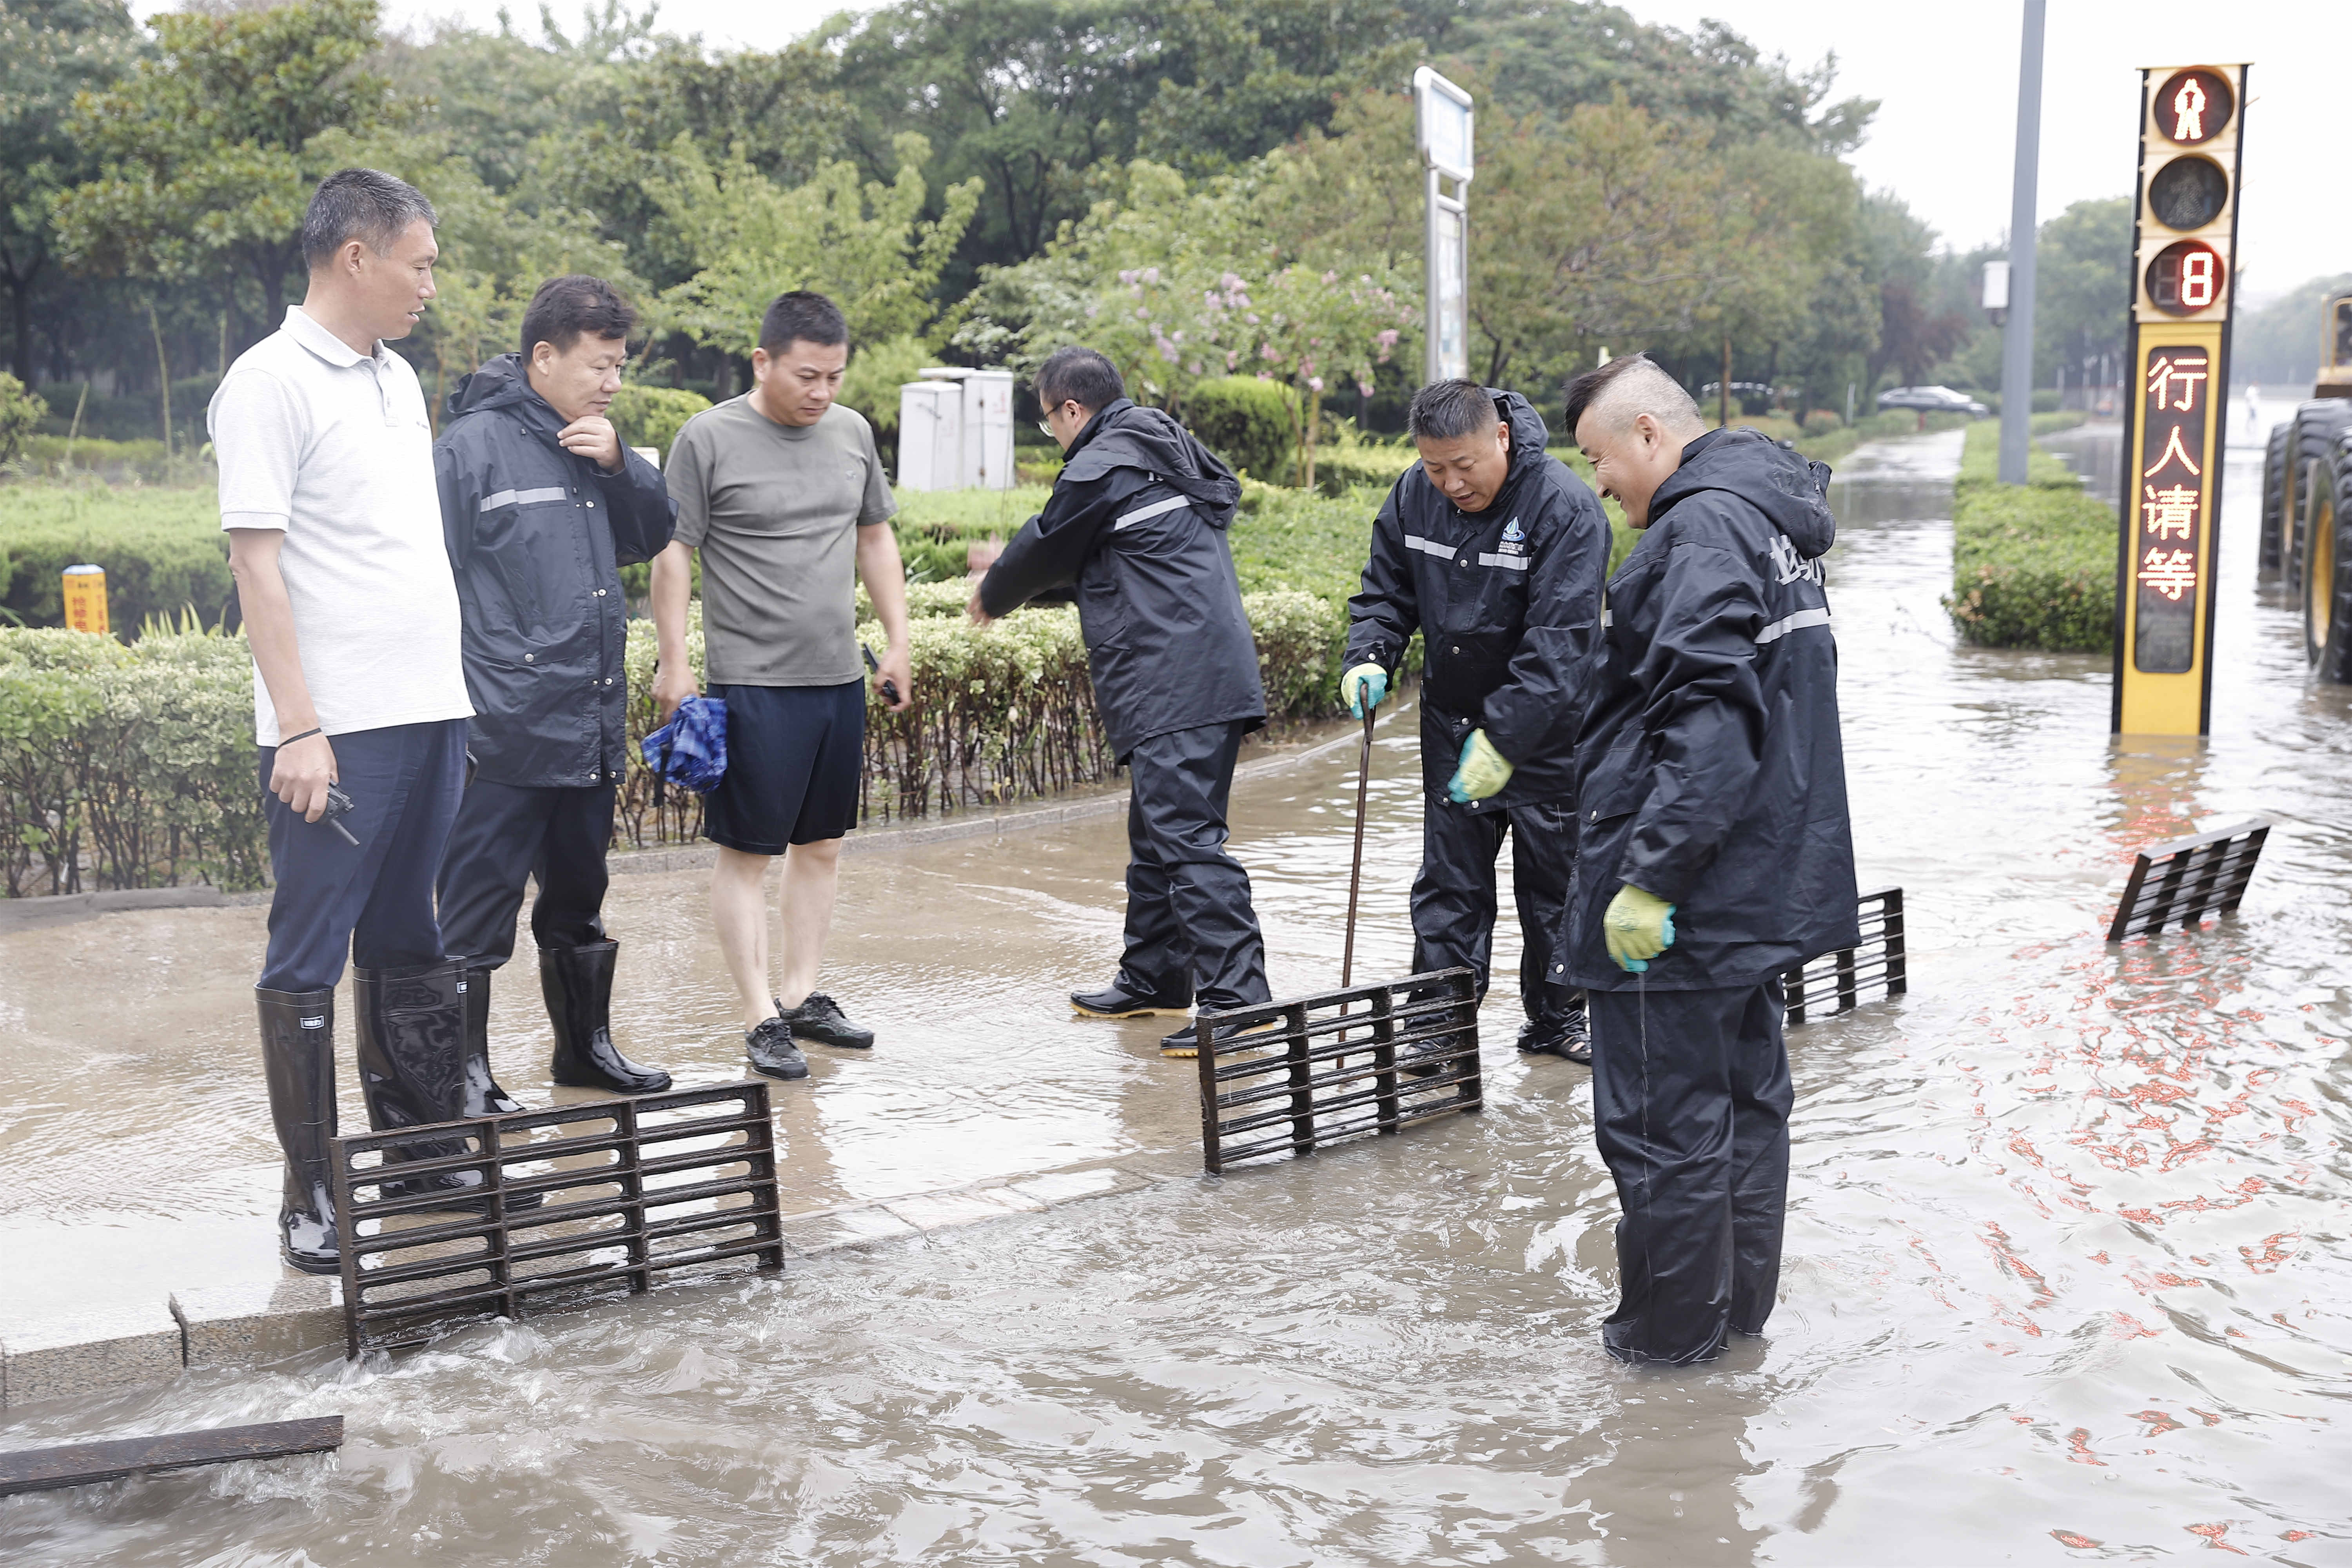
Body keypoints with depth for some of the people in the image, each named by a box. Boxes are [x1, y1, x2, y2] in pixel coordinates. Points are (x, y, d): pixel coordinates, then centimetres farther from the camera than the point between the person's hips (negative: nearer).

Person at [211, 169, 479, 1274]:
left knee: (407, 951, 14)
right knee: (308, 962, 1)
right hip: (337, 729, -8)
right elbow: (256, 560, -13)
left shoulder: (397, 379, 17)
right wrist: (299, 727, -18)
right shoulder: (273, 383, -8)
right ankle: (311, 1198, 8)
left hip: (427, 715, 8)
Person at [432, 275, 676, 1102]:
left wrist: (619, 465, -1)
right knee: (478, 908, -1)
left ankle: (586, 1045, 34)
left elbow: (652, 537, 17)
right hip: (505, 734, -7)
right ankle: (465, 1069, 11)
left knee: (578, 900, 20)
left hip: (591, 733, 8)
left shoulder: (594, 445, 11)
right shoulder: (473, 445, -10)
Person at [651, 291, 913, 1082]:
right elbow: (673, 553, -5)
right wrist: (673, 661, -9)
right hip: (753, 682, -6)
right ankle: (760, 1017, 5)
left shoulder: (852, 431, 10)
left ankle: (803, 995, 23)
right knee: (746, 850, -1)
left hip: (841, 679, 6)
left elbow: (875, 539, 19)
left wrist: (898, 640, 16)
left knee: (822, 844, 12)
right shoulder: (710, 438, -7)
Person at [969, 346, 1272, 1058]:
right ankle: (1153, 979, 30)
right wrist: (1019, 581, 39)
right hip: (1214, 678, 11)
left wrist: (992, 597, 25)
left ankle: (1237, 1005, -15)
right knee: (1156, 833, 19)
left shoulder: (1101, 469, -9)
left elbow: (1042, 551, 5)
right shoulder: (1167, 455, 21)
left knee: (1187, 839, -13)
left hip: (1174, 690, -10)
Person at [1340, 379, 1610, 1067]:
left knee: (1553, 880, 8)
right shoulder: (1413, 496, -4)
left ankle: (1555, 1019, 23)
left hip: (1543, 730, -4)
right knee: (1448, 879, 7)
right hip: (1452, 720, 4)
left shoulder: (1564, 508, -22)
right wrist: (1369, 657, -11)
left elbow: (1558, 643, -26)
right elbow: (1386, 591, 9)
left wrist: (1504, 739, -31)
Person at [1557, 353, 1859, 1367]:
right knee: (1746, 1097, 18)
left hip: (1683, 899, -10)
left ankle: (1670, 1330, 15)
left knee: (1663, 1120, 3)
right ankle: (1741, 1303, 31)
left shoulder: (1702, 527, -17)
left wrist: (1651, 876, -25)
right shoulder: (1770, 520, 14)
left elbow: (1710, 719, -27)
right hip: (1767, 882, 11)